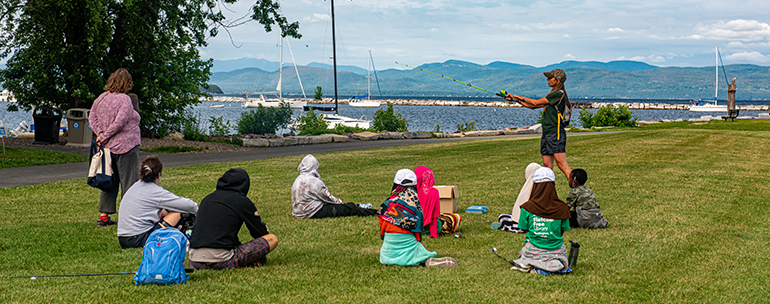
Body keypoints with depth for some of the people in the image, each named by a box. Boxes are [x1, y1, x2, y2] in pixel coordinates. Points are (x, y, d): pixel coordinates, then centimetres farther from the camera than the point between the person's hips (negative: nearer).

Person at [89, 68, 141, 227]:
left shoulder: (100, 98, 10)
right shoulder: (124, 99, -13)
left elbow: (92, 117, 7)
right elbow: (120, 122, -21)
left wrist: (101, 134, -2)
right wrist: (105, 136, -12)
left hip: (108, 147, 7)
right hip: (125, 146, -7)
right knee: (129, 182, -1)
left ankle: (103, 216, 17)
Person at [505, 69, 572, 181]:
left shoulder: (559, 94, -10)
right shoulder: (553, 95, 20)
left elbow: (536, 103, -9)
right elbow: (533, 106, 22)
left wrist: (519, 97, 2)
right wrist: (515, 99, 17)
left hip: (556, 134, -10)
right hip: (547, 134, 10)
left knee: (562, 164, -14)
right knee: (547, 165, 6)